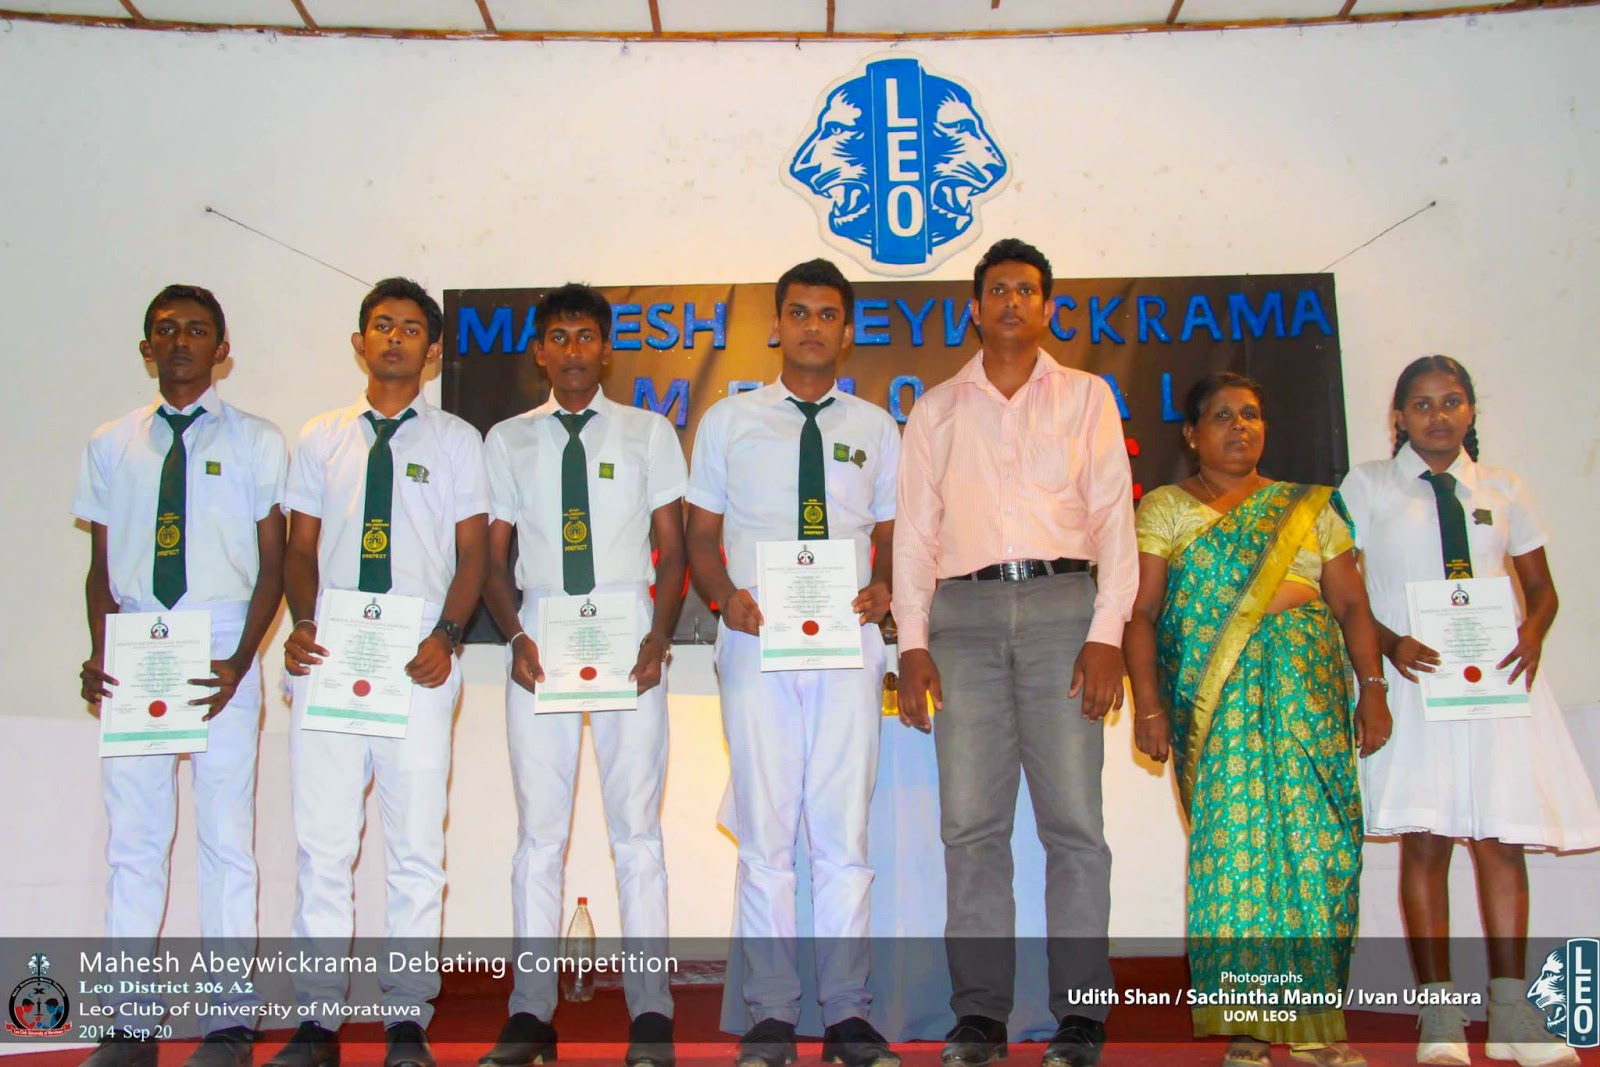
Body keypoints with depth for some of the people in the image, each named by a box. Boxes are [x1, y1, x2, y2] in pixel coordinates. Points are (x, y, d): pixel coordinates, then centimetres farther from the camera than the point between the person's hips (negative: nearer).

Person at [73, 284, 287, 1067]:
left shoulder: (256, 442, 4)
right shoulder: (111, 445, 12)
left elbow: (272, 564, 2)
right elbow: (101, 567, 12)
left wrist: (241, 662, -10)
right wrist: (100, 655, -3)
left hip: (221, 652, -2)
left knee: (226, 838, 2)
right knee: (132, 840, 5)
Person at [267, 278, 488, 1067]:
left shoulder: (456, 441, 9)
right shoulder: (320, 439, 15)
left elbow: (472, 552, 5)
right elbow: (301, 548, 13)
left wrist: (445, 636, -10)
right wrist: (301, 624, -4)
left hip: (417, 666, -1)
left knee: (417, 849, 2)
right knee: (321, 847, 3)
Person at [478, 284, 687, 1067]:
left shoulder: (648, 432, 10)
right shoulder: (508, 441, 13)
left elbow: (672, 547, 6)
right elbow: (493, 557, 10)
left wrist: (659, 634, -9)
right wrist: (516, 637, -7)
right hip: (541, 641, 1)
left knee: (637, 826, 0)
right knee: (539, 828, 3)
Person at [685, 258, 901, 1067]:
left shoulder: (875, 428, 15)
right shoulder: (729, 421, 12)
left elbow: (892, 536, 15)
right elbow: (701, 533, 11)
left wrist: (883, 590, -6)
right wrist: (726, 596, -8)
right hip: (756, 642, -1)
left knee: (845, 831, 1)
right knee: (765, 832, 0)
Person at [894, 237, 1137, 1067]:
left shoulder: (1086, 397, 14)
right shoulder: (937, 409, 17)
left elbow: (1114, 517, 6)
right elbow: (914, 530, 13)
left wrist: (1107, 634, -6)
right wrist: (912, 643, 2)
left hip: (1061, 605, -1)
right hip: (965, 611, 1)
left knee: (1073, 820, -5)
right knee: (971, 822, -2)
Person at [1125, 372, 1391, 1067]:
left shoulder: (1308, 507, 16)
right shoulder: (1165, 508, 8)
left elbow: (1352, 604, 11)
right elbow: (1142, 612, 0)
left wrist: (1372, 689, 1)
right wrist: (1149, 704, -10)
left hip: (1310, 690, 2)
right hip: (1216, 697, -2)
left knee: (1317, 839, -4)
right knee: (1234, 837, -9)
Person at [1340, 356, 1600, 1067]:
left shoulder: (1502, 490, 13)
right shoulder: (1367, 487, 6)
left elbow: (1540, 585, 15)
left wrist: (1532, 631, -7)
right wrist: (1390, 643, -15)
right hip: (1412, 677, -2)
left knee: (1501, 840, 1)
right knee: (1425, 841, -4)